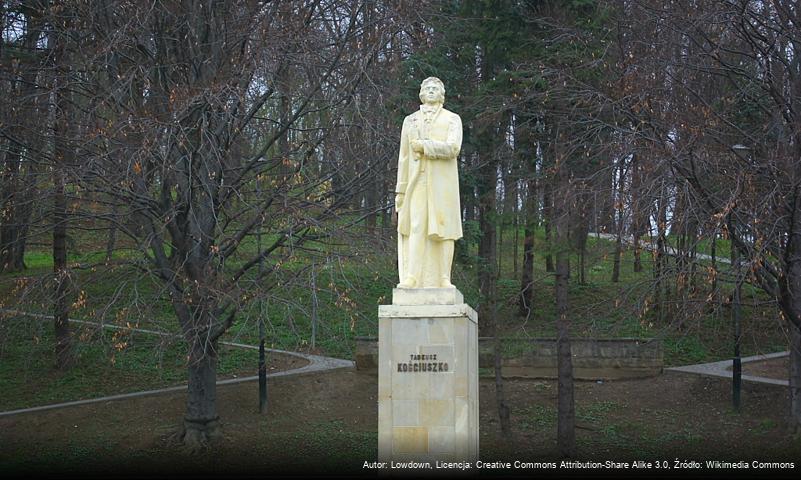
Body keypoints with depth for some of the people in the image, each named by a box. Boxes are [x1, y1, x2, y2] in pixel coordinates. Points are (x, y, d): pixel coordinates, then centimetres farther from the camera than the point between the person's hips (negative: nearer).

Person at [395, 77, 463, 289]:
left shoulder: (452, 119, 8)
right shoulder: (410, 120, 16)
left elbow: (453, 148, -10)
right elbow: (404, 156, 13)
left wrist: (424, 146, -11)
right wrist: (400, 189, 8)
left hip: (443, 183, -1)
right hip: (417, 181, 1)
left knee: (443, 229, -5)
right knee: (416, 228, -10)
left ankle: (444, 279, -5)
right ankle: (411, 277, -16)